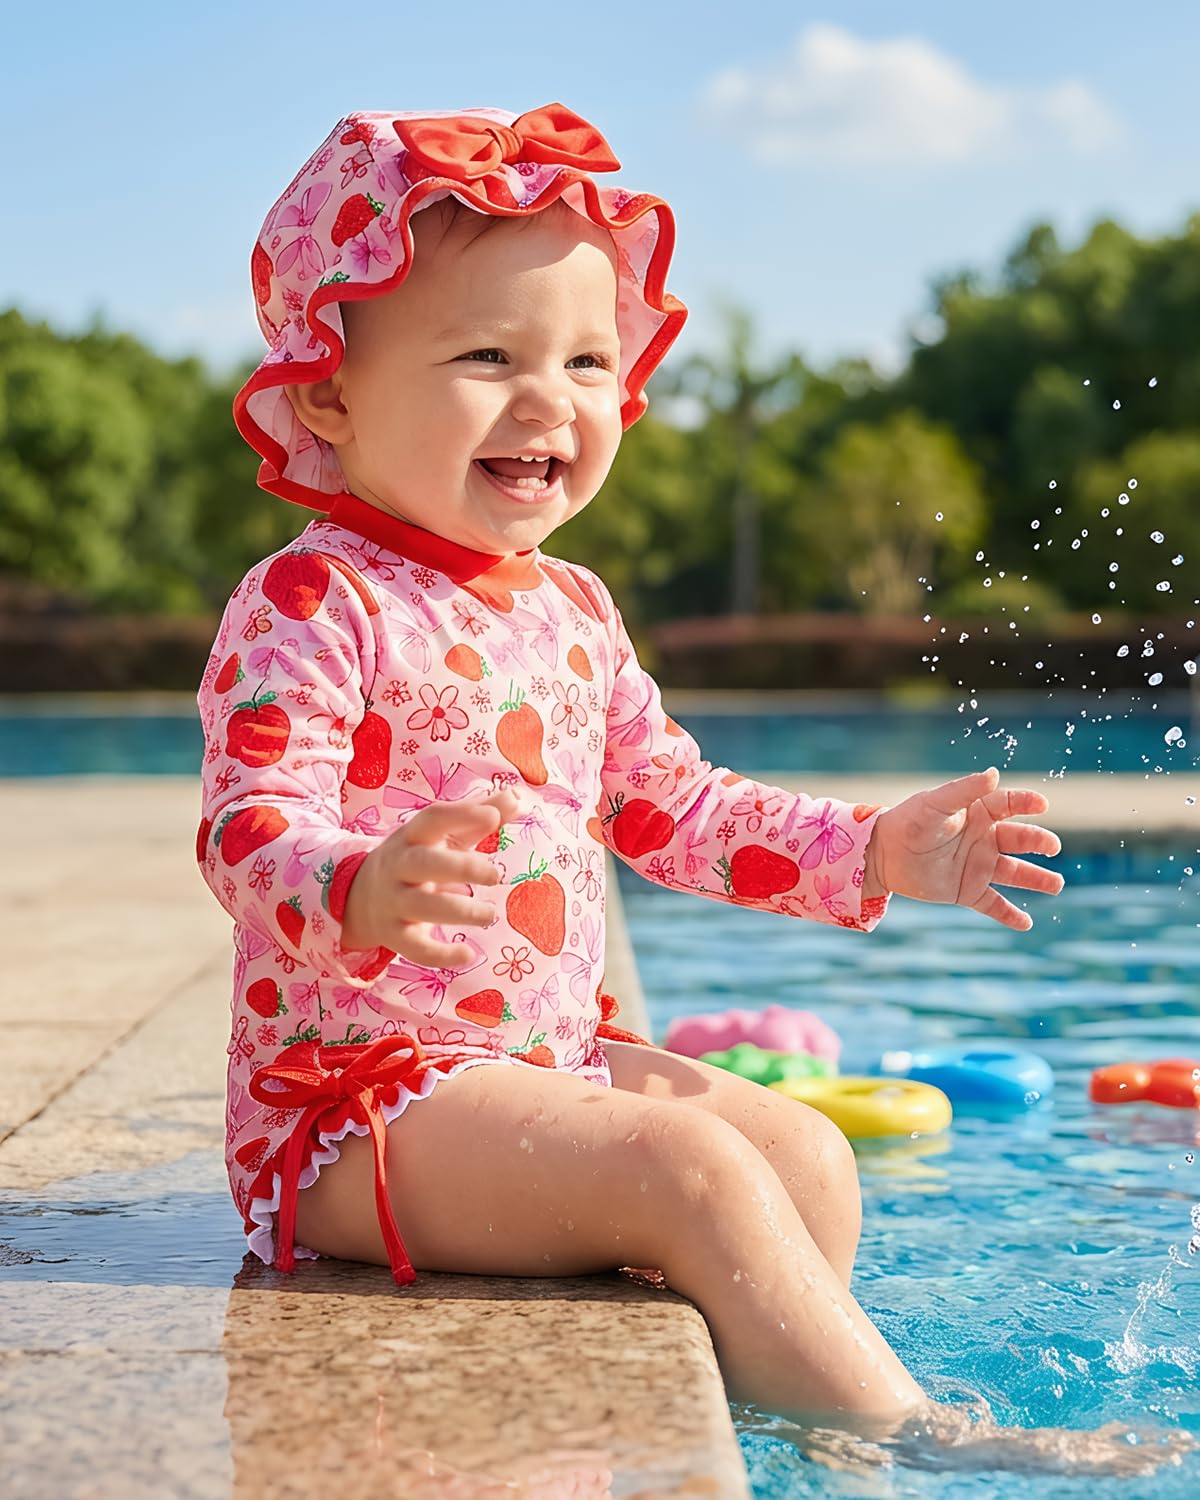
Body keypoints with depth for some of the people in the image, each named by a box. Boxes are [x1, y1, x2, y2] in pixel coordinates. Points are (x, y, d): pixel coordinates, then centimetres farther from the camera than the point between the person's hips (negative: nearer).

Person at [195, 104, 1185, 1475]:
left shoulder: (570, 610, 12)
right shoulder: (310, 605, -15)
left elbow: (671, 805, 20)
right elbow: (249, 831, -26)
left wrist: (869, 852, 12)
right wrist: (363, 894, -49)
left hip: (550, 1053, 9)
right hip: (359, 1092, -9)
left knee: (806, 1154, 2)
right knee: (694, 1174, -22)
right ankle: (912, 1436, -11)